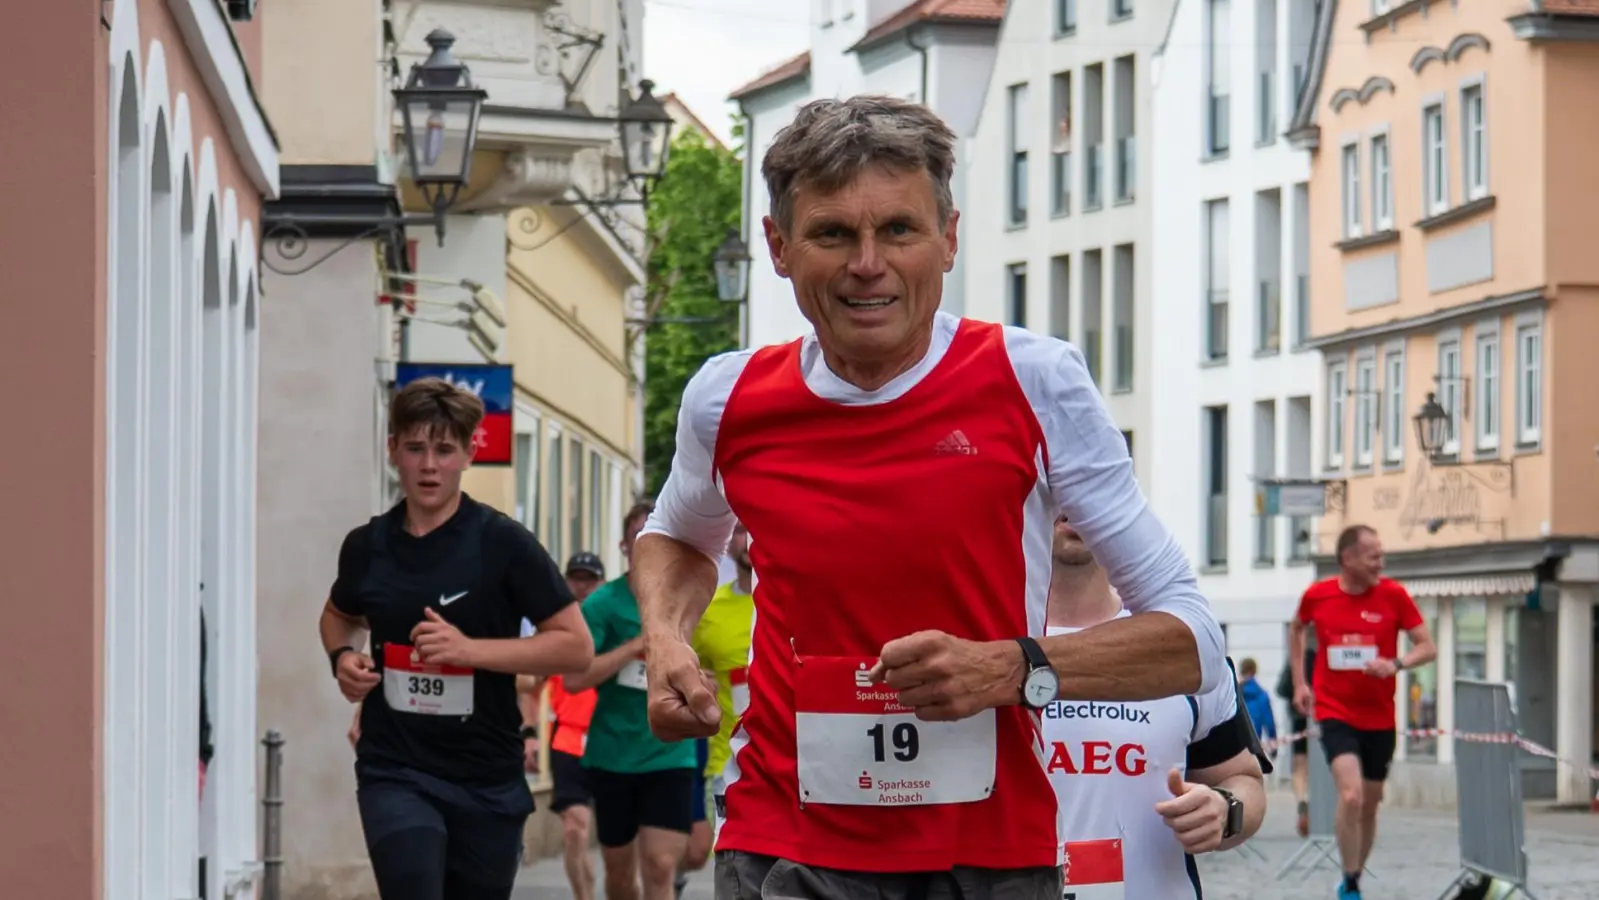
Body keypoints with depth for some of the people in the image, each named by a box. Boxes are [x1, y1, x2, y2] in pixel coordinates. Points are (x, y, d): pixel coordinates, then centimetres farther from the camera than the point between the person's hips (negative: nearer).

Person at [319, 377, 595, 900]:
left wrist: (470, 648, -19)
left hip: (489, 783, -1)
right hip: (395, 774, 1)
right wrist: (342, 656, 3)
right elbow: (340, 614, 27)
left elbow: (576, 646, -9)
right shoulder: (367, 546, 4)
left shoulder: (504, 544, -6)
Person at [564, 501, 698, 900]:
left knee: (660, 867, -12)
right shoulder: (603, 603, -6)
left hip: (670, 755, 1)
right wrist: (637, 645, -19)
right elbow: (574, 678, -15)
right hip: (612, 756, 0)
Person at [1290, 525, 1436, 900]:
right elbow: (1296, 629, 18)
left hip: (1380, 718, 2)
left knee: (1369, 806, 13)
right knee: (1350, 795, -21)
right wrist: (1299, 682, 13)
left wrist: (1395, 664, -22)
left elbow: (1427, 647, -3)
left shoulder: (1393, 595, -6)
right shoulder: (1317, 595, -5)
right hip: (1335, 713, -2)